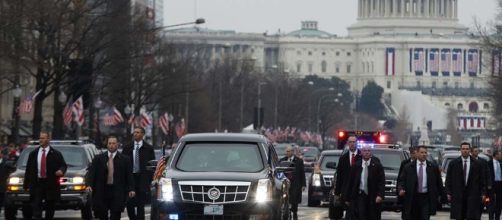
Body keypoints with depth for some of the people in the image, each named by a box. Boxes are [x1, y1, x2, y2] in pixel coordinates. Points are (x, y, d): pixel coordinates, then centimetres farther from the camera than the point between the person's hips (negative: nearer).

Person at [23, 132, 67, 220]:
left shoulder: (56, 154, 5)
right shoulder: (33, 154, 9)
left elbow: (63, 165, 7)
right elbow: (28, 170, 10)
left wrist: (61, 170, -18)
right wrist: (26, 185, 6)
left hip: (51, 184, 0)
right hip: (36, 184, 0)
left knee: (50, 208, 7)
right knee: (36, 207, -10)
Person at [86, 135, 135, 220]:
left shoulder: (125, 159, 6)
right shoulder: (98, 159, 8)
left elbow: (129, 176, 2)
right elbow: (91, 172, 1)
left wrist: (131, 189, -11)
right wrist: (89, 185, -16)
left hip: (117, 194, -1)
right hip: (102, 192, 1)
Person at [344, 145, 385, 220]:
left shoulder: (377, 165, 0)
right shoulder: (356, 165, 3)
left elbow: (381, 181, -5)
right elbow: (351, 182, 6)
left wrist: (380, 195, -18)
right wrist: (348, 198, 6)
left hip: (373, 197, 0)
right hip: (360, 195, 0)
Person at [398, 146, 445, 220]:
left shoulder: (433, 167, 5)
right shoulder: (408, 167, 4)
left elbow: (439, 182, 9)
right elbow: (401, 180, 3)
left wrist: (442, 195, 9)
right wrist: (401, 189, -16)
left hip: (426, 198, -1)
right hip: (412, 198, 1)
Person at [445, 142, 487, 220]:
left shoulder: (477, 164, 6)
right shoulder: (453, 164, 6)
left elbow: (482, 180, 7)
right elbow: (448, 180, 6)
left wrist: (483, 193, 0)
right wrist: (448, 193, -1)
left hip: (472, 196, 0)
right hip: (457, 196, 0)